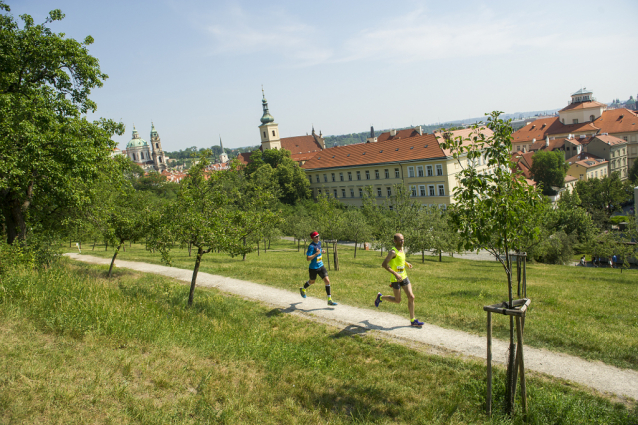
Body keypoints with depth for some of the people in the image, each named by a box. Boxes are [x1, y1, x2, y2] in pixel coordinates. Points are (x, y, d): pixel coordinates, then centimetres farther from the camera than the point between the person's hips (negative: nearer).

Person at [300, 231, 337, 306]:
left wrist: (322, 251, 4)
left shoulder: (319, 243, 1)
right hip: (313, 268, -5)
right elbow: (308, 258, -28)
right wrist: (316, 253, -31)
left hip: (321, 266, 6)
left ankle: (329, 300, 0)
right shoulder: (311, 246, -24)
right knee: (312, 281, 19)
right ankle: (303, 289, 53)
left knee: (327, 281, -7)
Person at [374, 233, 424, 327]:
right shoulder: (393, 252, -18)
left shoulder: (402, 250, 7)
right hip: (395, 279, -7)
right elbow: (384, 265, -22)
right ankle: (380, 297, 30)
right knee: (397, 300, 4)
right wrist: (395, 274, -27)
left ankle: (413, 320, 10)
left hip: (404, 277, 7)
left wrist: (407, 263, 6)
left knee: (411, 297, 0)